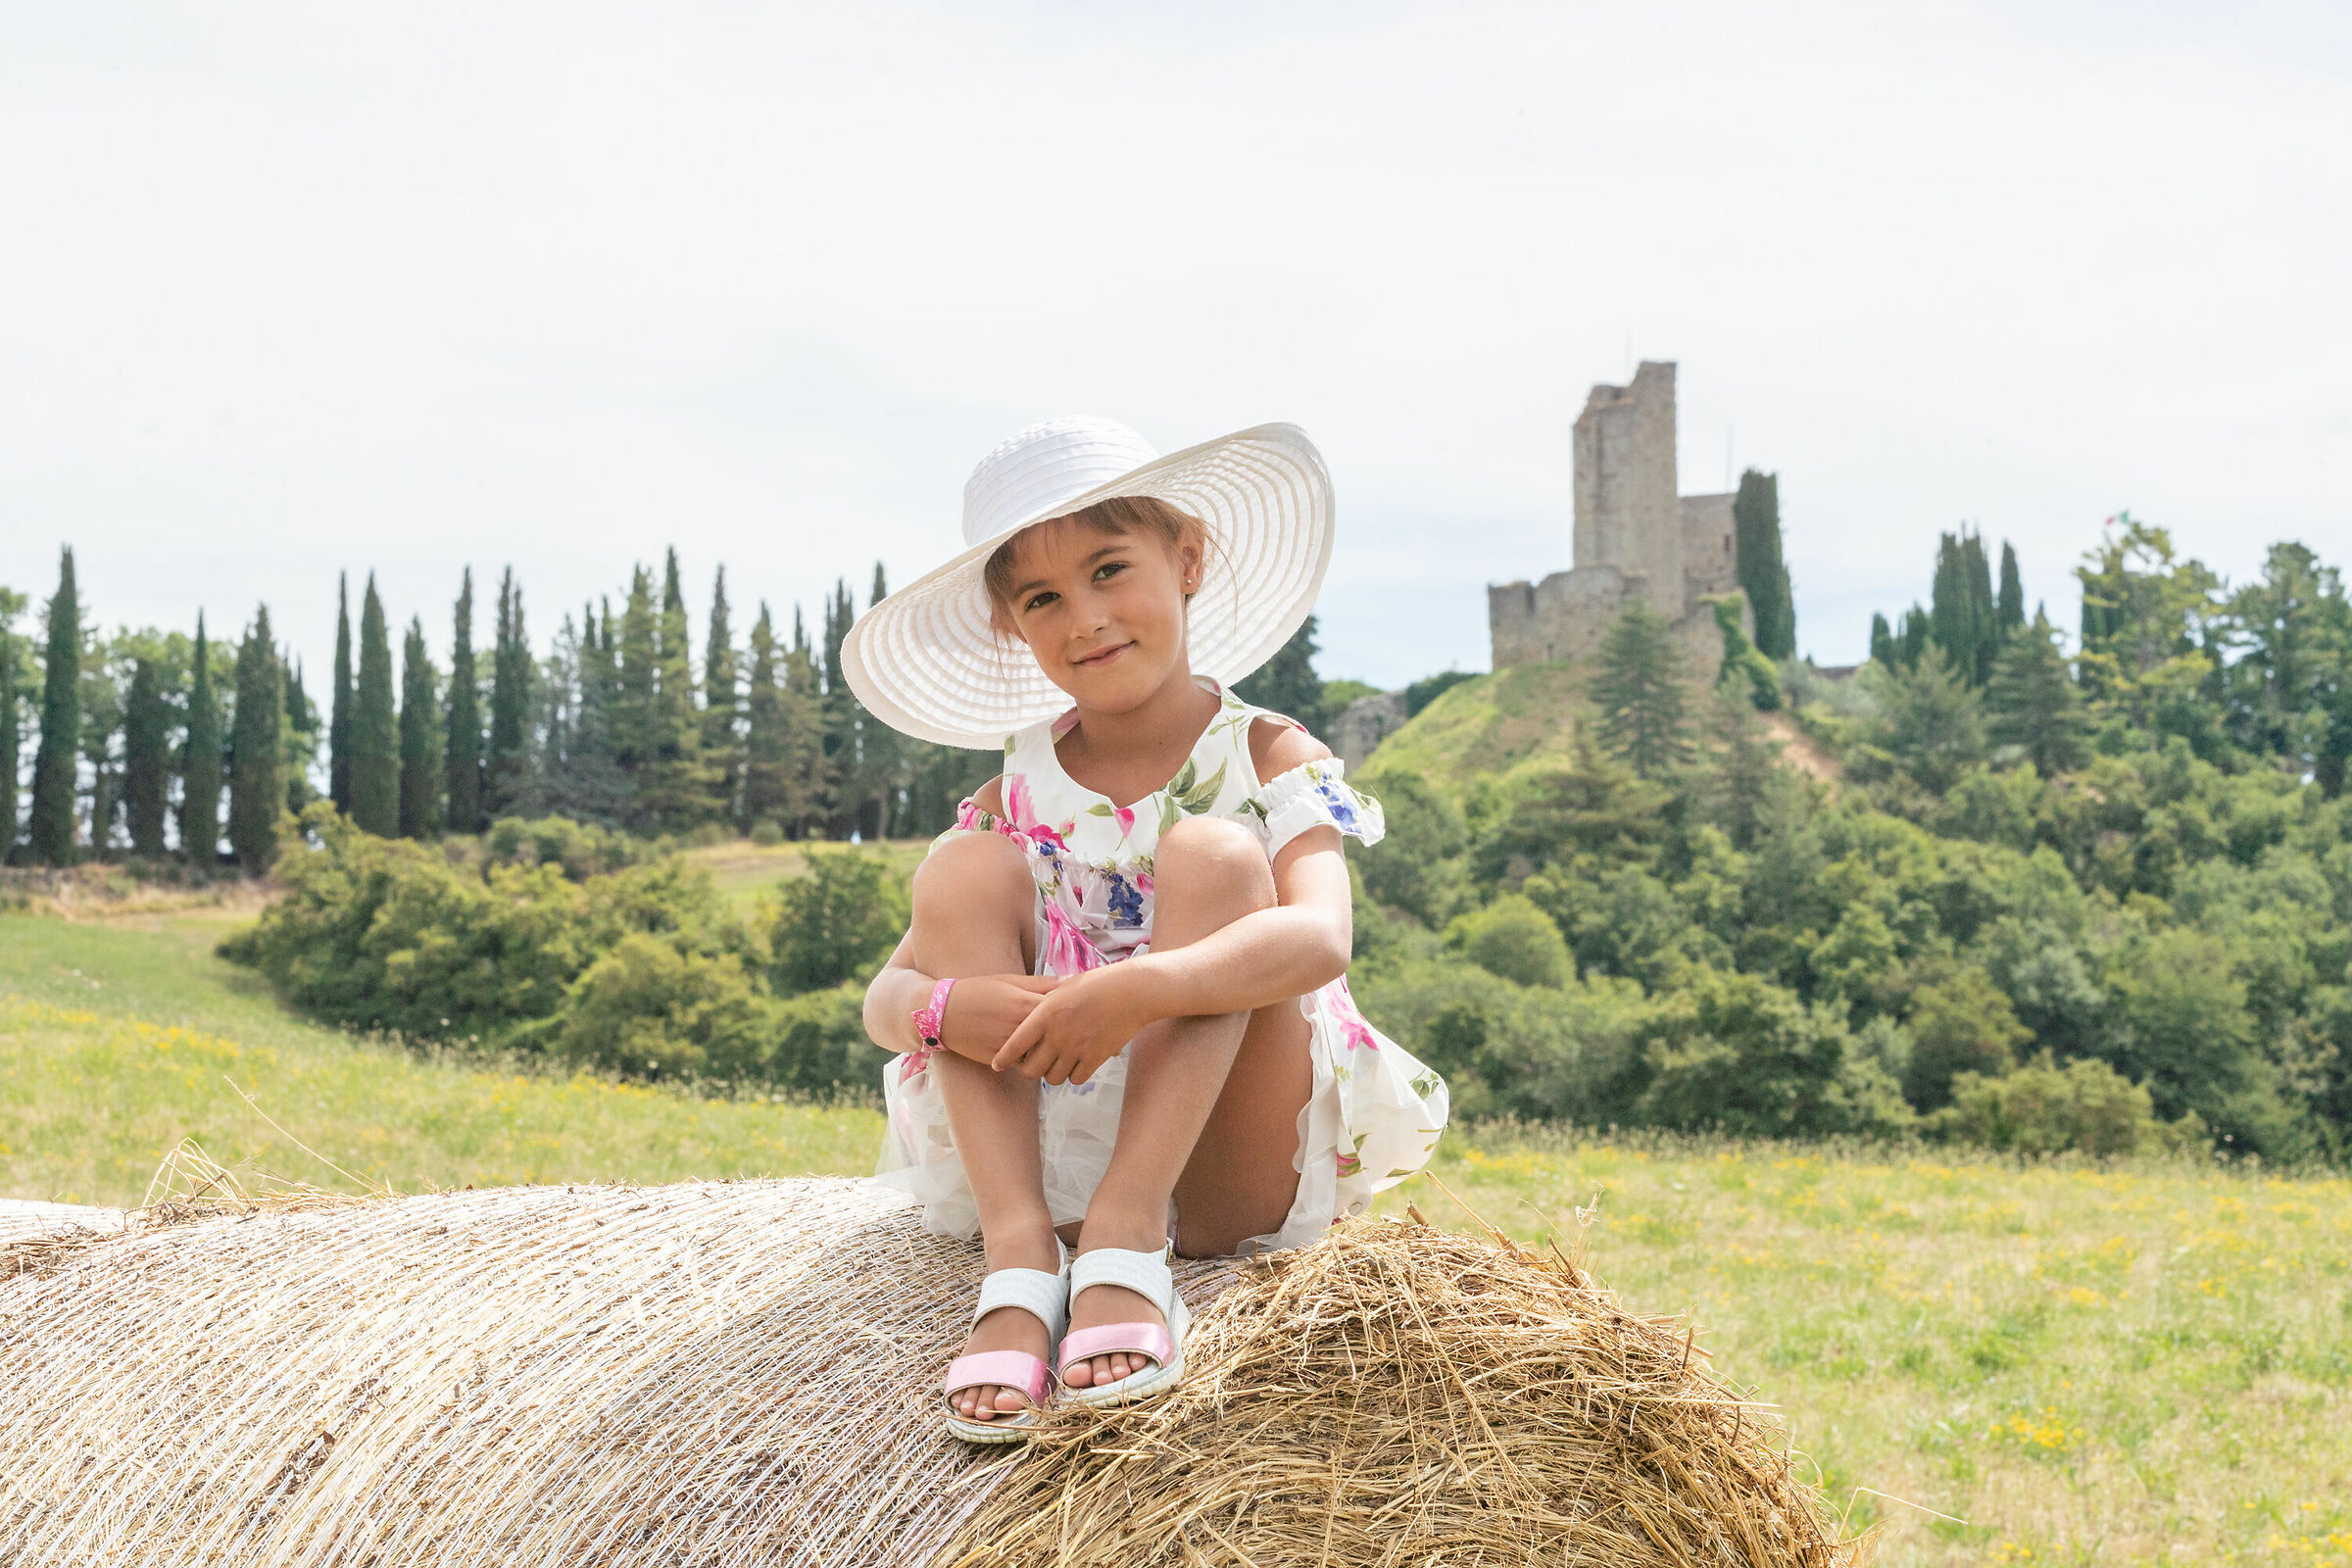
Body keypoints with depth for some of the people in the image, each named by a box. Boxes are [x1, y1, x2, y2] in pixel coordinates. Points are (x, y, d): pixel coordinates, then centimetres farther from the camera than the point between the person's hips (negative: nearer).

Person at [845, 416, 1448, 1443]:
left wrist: (1138, 990, -41)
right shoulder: (1021, 793, 6)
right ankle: (1020, 1251, -29)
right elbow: (885, 997, -2)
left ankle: (1127, 1239, -32)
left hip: (1230, 1175, -3)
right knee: (965, 869, -15)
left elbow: (1318, 939, -25)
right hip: (1050, 1162, 3)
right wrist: (941, 1006, -27)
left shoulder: (1267, 759, -4)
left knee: (1214, 851, -22)